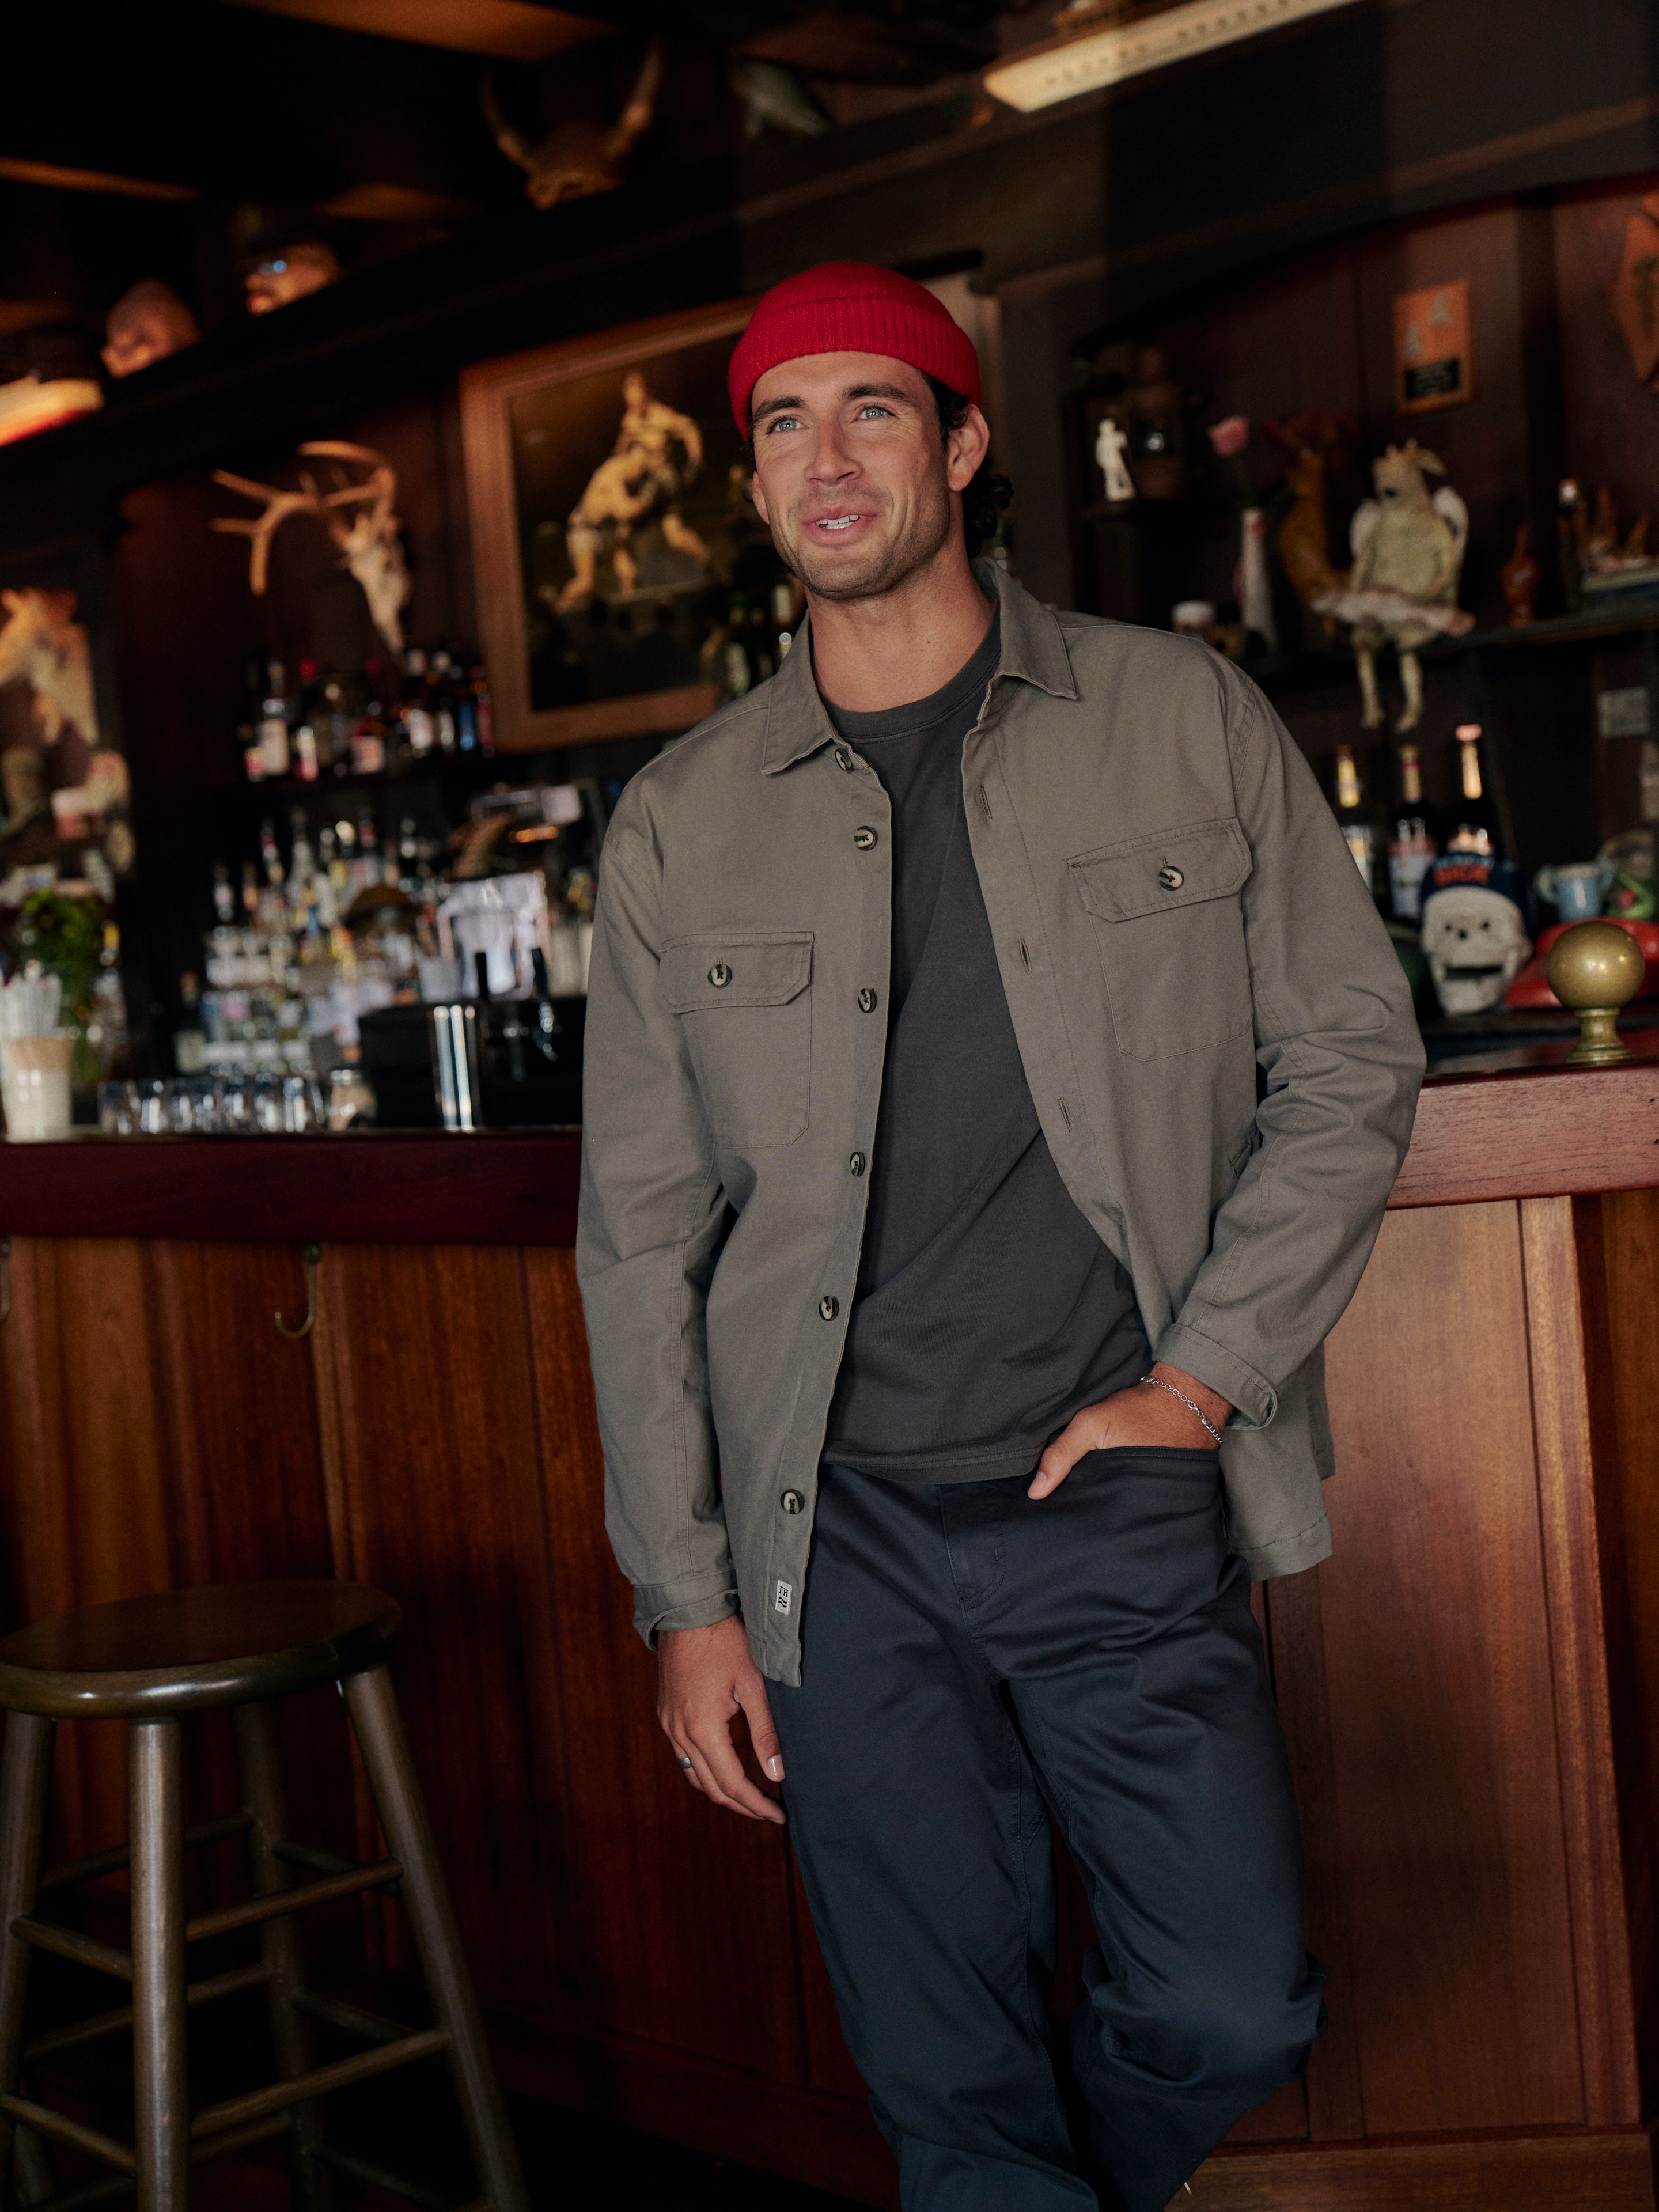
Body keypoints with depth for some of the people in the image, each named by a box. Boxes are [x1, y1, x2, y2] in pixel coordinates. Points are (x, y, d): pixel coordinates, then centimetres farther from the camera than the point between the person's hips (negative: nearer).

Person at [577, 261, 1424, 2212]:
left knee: (1231, 2015, 4)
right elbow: (641, 1230, 5)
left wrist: (1205, 1374, -5)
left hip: (1126, 1504, 0)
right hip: (842, 1538, 1)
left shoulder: (1186, 721, 3)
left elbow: (1352, 1057, 5)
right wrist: (686, 1597, 2)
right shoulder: (679, 824, 4)